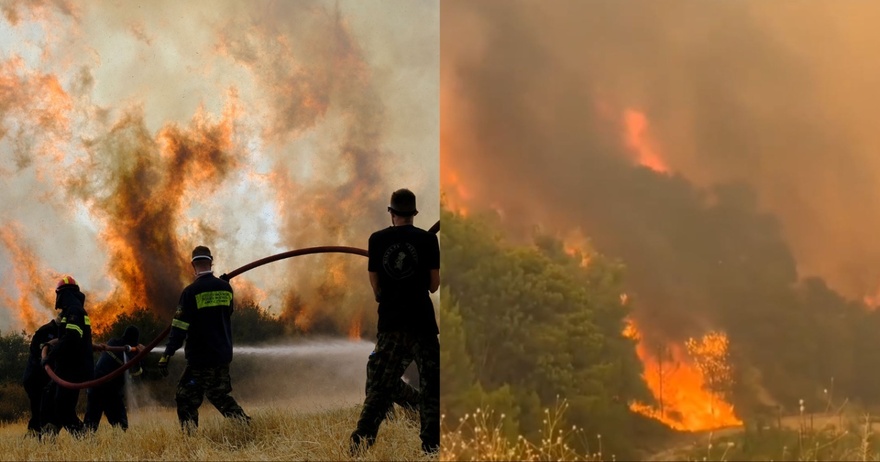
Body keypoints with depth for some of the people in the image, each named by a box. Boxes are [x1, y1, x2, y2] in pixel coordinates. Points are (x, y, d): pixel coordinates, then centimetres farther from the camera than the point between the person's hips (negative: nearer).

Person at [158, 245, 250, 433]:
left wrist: (167, 354, -15)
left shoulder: (191, 292, -12)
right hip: (224, 354, 6)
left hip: (200, 357, -6)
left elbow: (180, 327, -16)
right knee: (220, 394, 19)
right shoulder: (225, 288, 3)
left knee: (186, 397, 3)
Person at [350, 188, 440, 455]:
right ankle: (431, 443, -2)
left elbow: (375, 284, 6)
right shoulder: (428, 239, -2)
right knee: (430, 384, 3)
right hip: (421, 321, -2)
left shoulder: (377, 240, 3)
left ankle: (361, 440, 3)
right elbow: (434, 284, -1)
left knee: (380, 385, 9)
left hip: (389, 321, 2)